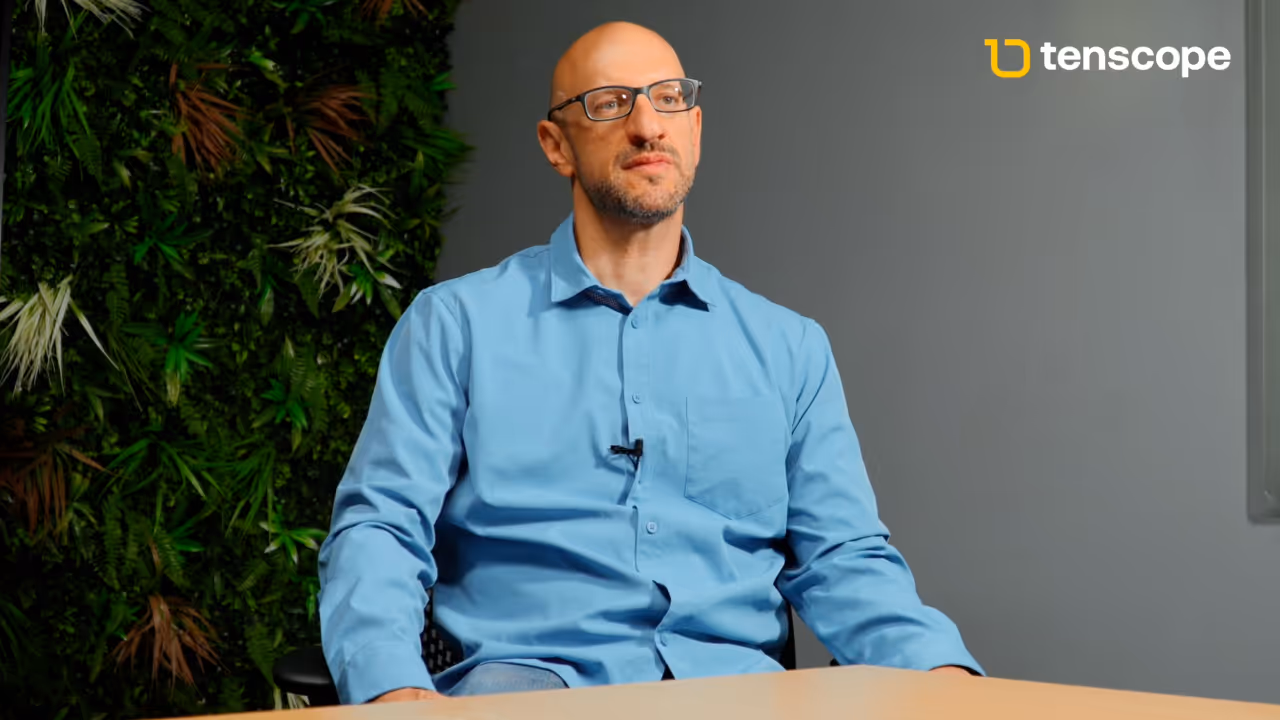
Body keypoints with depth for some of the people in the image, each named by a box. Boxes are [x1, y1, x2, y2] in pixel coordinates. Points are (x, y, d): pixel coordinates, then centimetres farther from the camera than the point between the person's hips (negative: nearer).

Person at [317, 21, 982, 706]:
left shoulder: (790, 348, 16)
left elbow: (843, 560, 11)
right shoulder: (455, 323, 9)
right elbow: (377, 528, 2)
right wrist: (395, 687, -19)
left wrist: (942, 671, -11)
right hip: (533, 670, -3)